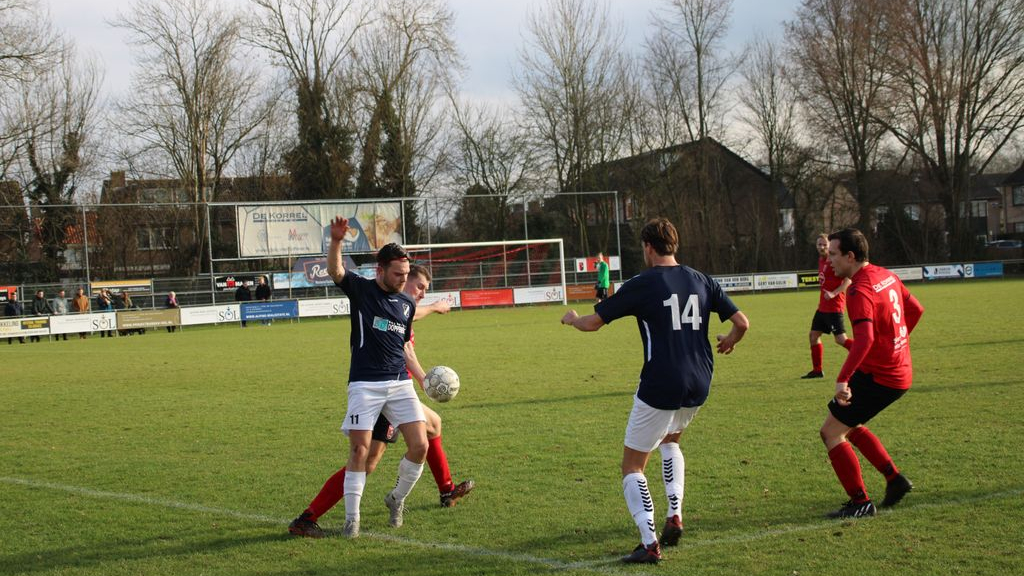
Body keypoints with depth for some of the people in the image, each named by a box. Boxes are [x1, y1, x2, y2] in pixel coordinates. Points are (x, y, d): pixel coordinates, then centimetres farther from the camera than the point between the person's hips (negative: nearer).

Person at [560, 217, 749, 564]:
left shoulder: (641, 285, -6)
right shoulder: (701, 281, 7)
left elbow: (592, 323, -1)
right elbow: (742, 322, 6)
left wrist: (571, 318, 23)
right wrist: (730, 342, 30)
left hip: (659, 389, -6)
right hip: (698, 387, 6)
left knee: (632, 466, 5)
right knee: (670, 439, 34)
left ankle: (650, 545, -9)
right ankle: (675, 518, 20)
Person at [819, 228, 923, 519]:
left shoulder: (860, 291, -21)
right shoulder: (886, 276, 8)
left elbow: (864, 338, -34)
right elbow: (916, 310, 20)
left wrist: (842, 380, -37)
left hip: (878, 378, -10)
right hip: (900, 372, 10)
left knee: (831, 432, -3)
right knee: (849, 426, 24)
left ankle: (860, 503, 0)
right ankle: (895, 479, 22)